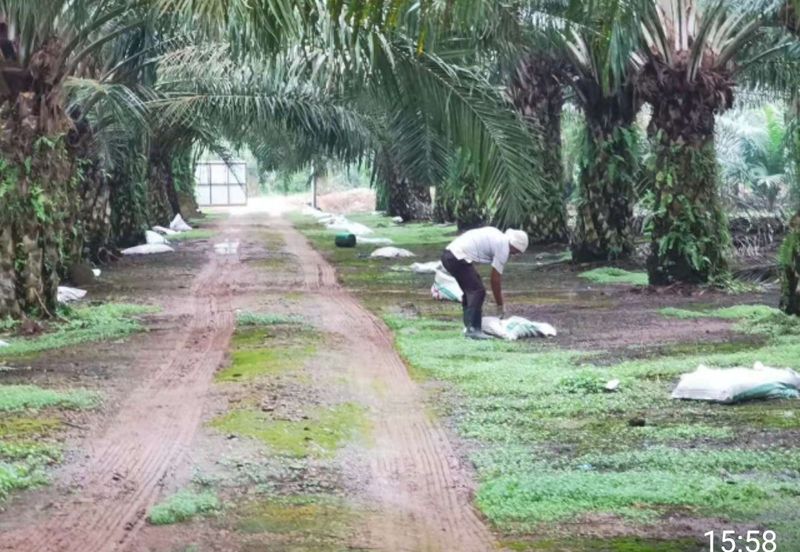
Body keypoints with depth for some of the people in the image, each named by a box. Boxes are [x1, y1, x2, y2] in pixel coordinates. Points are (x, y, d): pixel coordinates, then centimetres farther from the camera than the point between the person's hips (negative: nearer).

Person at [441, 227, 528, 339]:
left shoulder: (497, 236, 19)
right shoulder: (503, 248, -6)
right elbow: (495, 280, -4)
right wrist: (500, 305, 6)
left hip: (449, 253, 10)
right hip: (458, 258, -10)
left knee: (470, 290, 18)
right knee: (478, 291, -9)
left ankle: (469, 326, 22)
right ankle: (473, 330, -12)